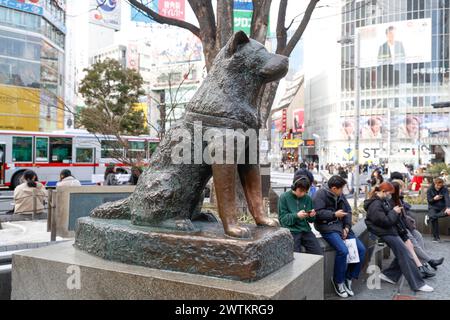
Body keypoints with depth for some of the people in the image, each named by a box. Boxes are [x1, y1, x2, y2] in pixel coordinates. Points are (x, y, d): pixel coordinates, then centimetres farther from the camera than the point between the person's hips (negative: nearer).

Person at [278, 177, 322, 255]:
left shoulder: (307, 198, 7)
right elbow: (282, 219, -6)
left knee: (319, 253, -10)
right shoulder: (284, 197, -3)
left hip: (305, 230, 4)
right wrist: (296, 216, -22)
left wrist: (312, 216, -10)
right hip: (291, 231, -4)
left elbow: (311, 220, 13)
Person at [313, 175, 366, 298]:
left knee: (361, 249, -4)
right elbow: (318, 213, -18)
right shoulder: (321, 194, -10)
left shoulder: (340, 195, 13)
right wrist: (334, 214, -20)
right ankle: (338, 281, -3)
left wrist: (347, 227, -1)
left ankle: (348, 279, 8)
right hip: (328, 228, -8)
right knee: (343, 250, -27)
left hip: (342, 227, 8)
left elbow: (348, 211, 12)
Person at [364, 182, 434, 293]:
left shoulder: (383, 201, 13)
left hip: (390, 230, 10)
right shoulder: (375, 205, -19)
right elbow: (385, 221, -23)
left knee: (402, 253, 0)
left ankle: (388, 275, 8)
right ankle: (417, 284, -7)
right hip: (384, 233, -10)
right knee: (405, 255, -11)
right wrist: (394, 212, -11)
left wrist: (395, 211, 3)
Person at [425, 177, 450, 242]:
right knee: (434, 220, -27)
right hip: (433, 207, -1)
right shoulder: (430, 190, -2)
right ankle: (436, 237, -13)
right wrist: (434, 199, -24)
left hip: (442, 207, 1)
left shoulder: (445, 190, -5)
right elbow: (429, 200, 0)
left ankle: (429, 217, -24)